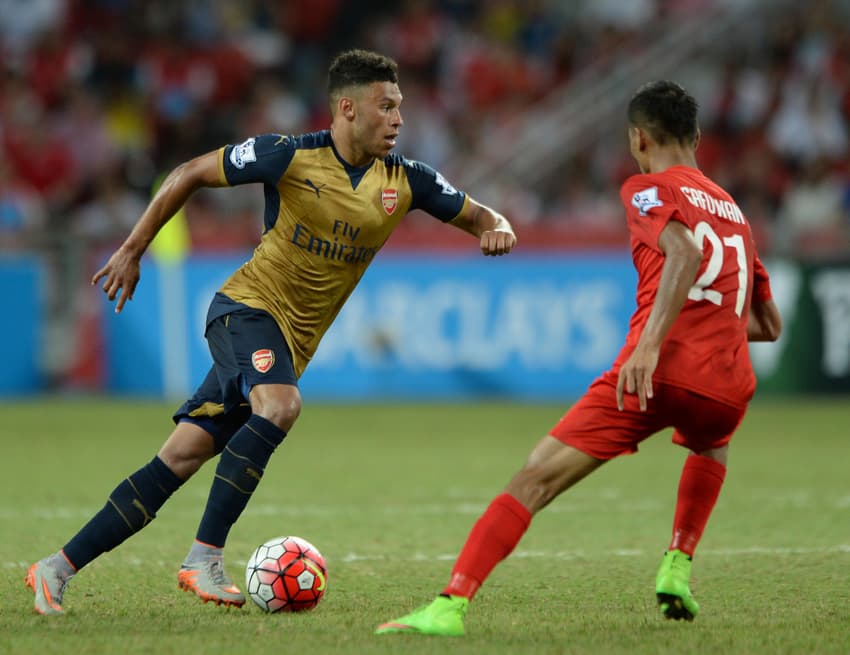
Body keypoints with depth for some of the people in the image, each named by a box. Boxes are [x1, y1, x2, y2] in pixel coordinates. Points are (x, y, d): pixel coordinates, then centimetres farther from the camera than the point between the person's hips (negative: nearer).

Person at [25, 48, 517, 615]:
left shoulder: (405, 181, 1)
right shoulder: (290, 157, -12)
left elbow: (476, 215, 11)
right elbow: (189, 175, -2)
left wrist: (496, 228, -14)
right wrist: (133, 251, 0)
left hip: (293, 342, 5)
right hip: (248, 307, -5)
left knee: (182, 458, -2)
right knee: (281, 404, -34)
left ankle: (58, 570, 2)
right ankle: (205, 558, -29)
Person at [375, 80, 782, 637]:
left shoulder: (649, 189, 9)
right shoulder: (733, 210, 28)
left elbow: (685, 253, -13)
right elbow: (769, 325, 33)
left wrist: (650, 344, -23)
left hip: (659, 371, -5)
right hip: (728, 388, 6)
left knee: (534, 481, -5)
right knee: (712, 446, 41)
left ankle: (451, 605, -20)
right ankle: (677, 569, 25)